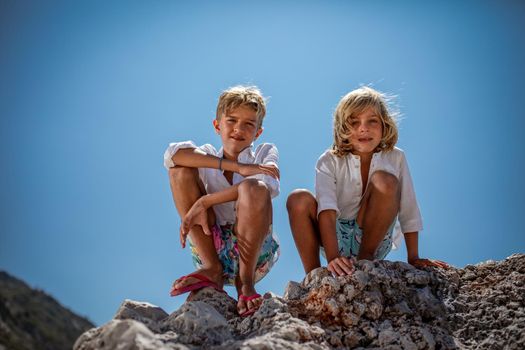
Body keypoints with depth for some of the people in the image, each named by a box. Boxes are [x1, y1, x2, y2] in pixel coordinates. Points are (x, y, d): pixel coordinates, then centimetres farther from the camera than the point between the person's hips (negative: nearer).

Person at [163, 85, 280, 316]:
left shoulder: (266, 153, 8)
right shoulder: (207, 156, 11)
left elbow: (269, 185, -18)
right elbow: (172, 154, -14)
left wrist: (204, 202, -22)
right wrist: (237, 166, -20)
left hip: (255, 252, -2)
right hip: (211, 246, 3)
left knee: (254, 188, -30)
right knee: (180, 170, -9)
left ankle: (245, 279, -12)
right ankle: (211, 268, -12)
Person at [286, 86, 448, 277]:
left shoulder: (395, 158, -5)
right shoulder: (329, 161, -9)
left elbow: (408, 211, -1)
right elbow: (327, 209, -24)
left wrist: (413, 258, -1)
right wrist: (333, 258, -38)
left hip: (373, 238, 0)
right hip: (336, 238, 0)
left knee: (385, 181, -24)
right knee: (298, 199, -27)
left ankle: (366, 257, -12)